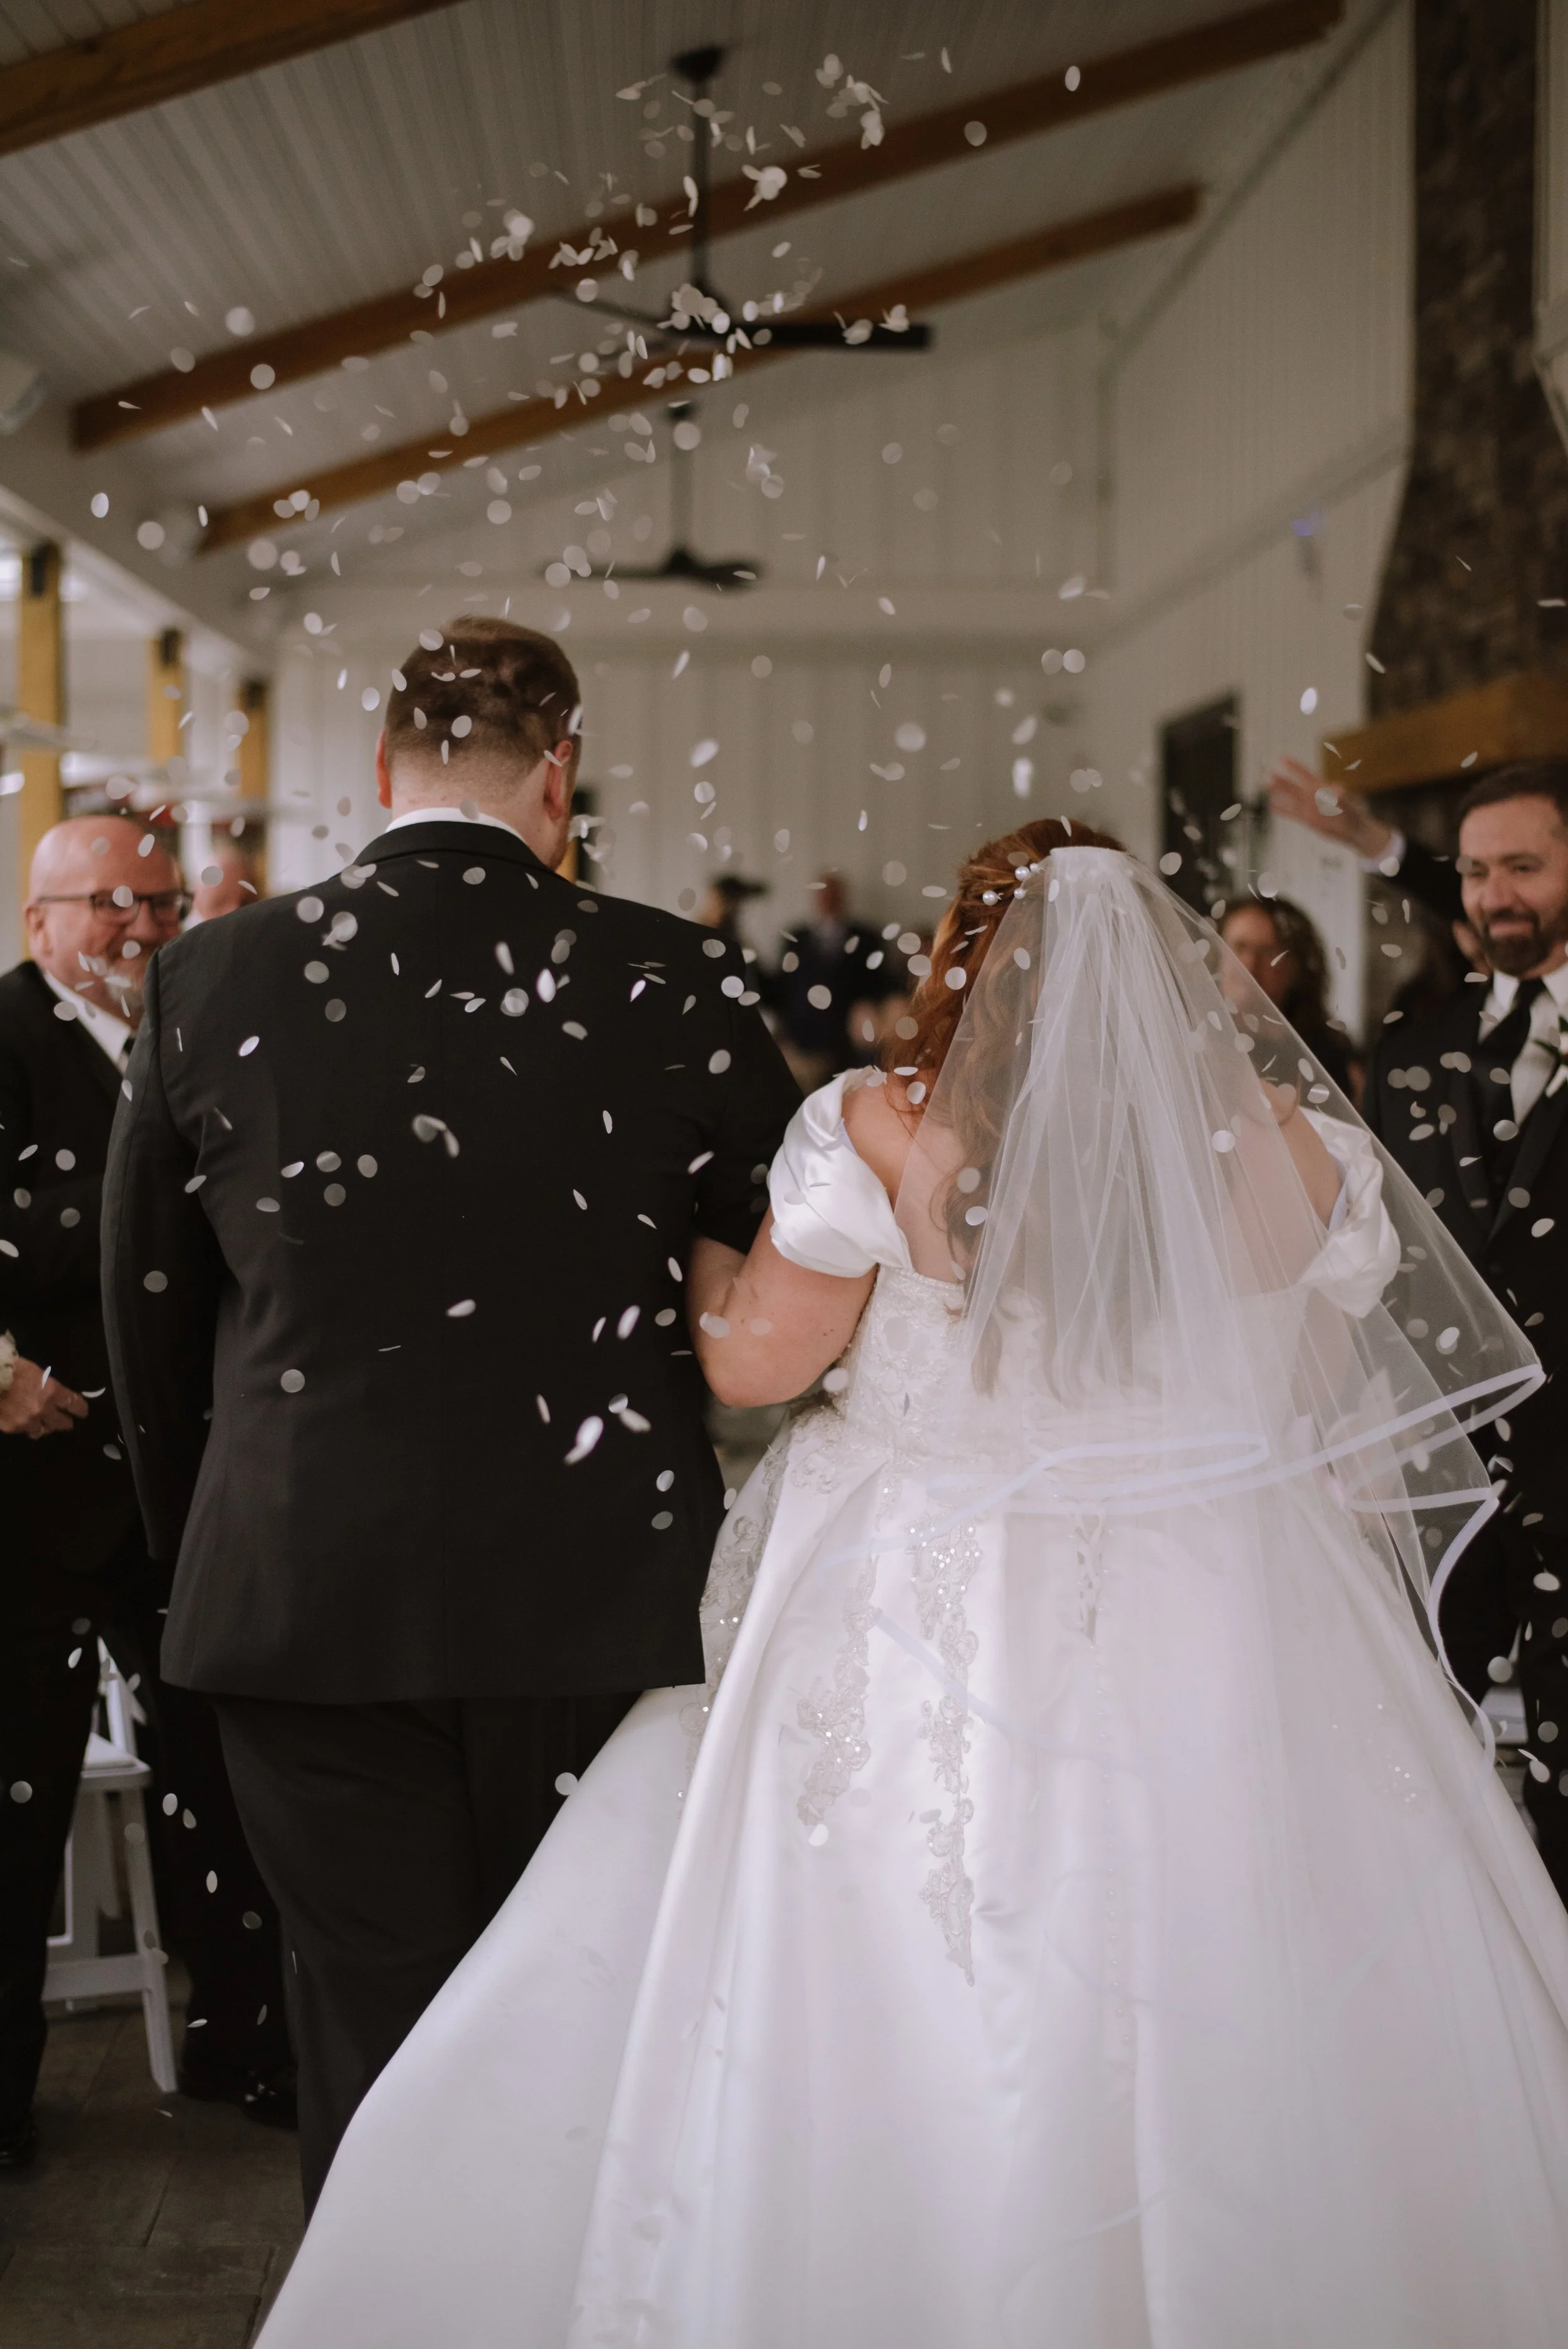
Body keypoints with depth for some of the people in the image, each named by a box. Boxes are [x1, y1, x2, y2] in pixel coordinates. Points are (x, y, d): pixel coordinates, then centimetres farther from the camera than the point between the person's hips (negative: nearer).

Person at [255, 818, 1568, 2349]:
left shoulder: (882, 1133, -10)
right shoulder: (1290, 1150, -2)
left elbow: (751, 1359, -5)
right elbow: (1329, 1398, 10)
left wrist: (703, 1251, 14)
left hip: (929, 1640, -2)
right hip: (1225, 1656, 3)